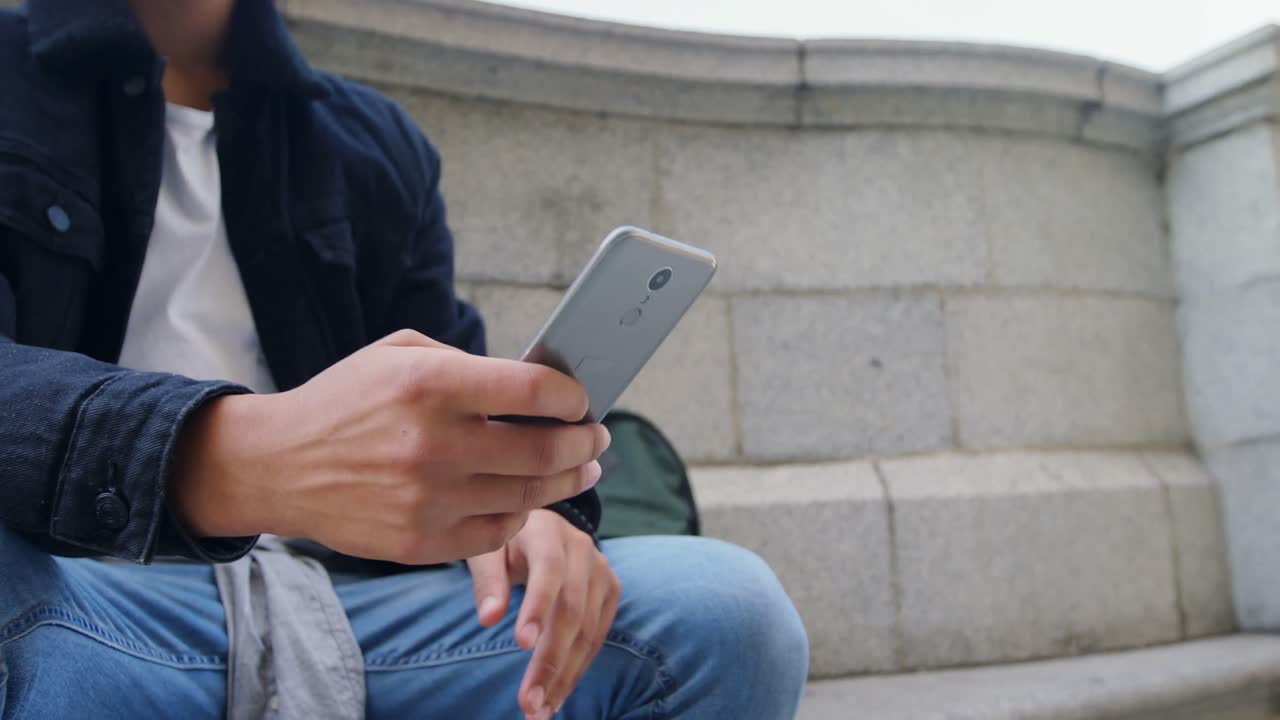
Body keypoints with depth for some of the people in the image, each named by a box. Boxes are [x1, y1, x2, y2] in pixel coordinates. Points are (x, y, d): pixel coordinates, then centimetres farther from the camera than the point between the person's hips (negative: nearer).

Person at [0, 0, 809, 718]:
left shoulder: (380, 143, 18)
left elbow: (444, 402, 14)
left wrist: (521, 506, -10)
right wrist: (234, 460, -33)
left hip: (357, 605, 4)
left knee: (720, 613, -19)